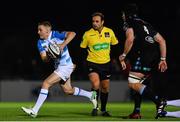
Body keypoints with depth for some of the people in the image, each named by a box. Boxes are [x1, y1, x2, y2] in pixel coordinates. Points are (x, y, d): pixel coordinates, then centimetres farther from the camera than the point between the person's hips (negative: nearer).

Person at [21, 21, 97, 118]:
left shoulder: (56, 35, -19)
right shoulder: (40, 42, 0)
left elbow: (72, 33, -29)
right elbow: (44, 59, -5)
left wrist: (63, 45, -37)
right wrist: (48, 56, -28)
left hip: (65, 66, -9)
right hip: (58, 67, 9)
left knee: (46, 83, -16)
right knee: (68, 90, 21)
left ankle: (34, 111, -14)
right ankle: (91, 95, 40)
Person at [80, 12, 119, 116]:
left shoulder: (110, 32, -3)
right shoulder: (87, 34, -11)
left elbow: (115, 44, 12)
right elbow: (82, 48, 1)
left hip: (106, 63, 3)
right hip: (93, 63, -3)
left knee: (105, 87, 10)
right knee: (96, 84, -23)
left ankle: (103, 110, 28)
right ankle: (95, 107, -5)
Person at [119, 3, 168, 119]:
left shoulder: (129, 23, 7)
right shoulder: (145, 24, 29)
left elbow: (130, 39, -13)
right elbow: (161, 40, 24)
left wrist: (123, 56, -1)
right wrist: (163, 59, 21)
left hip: (144, 55, -8)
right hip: (155, 57, 8)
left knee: (132, 83, -11)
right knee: (137, 83, 17)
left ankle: (159, 102, -24)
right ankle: (137, 112, 12)